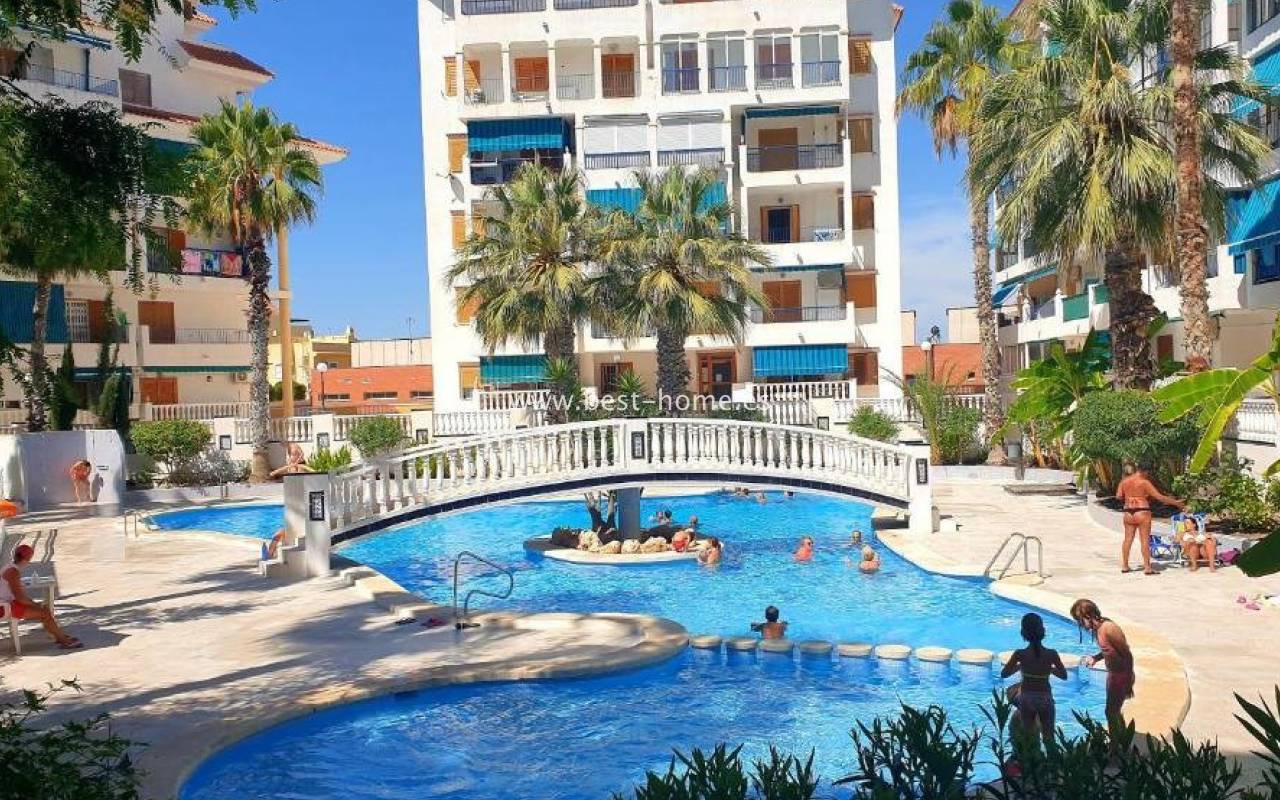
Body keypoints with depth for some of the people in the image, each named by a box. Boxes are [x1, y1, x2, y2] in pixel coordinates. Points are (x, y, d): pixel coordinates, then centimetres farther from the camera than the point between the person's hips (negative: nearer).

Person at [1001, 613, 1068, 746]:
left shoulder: (1020, 654, -17)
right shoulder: (1052, 654, -15)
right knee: (1048, 737, 16)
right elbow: (1064, 676, -1)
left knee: (1029, 736, 15)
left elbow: (1004, 674, -5)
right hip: (1045, 698, 0)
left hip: (1027, 698, 0)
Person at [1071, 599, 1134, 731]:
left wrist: (1129, 683, -20)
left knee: (1111, 712, 0)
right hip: (1112, 674, 9)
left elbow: (1128, 655, -23)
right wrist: (1095, 658, -2)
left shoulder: (1109, 629, -27)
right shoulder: (1097, 628, -1)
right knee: (1114, 711, 21)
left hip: (1122, 676, -9)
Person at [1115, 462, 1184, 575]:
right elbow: (1159, 496, -8)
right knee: (1145, 540, -3)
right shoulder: (1144, 482, -7)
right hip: (1142, 512, -5)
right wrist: (1175, 502, 0)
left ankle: (1124, 566, 15)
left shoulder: (1124, 481, 7)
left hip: (1128, 513, 5)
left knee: (1128, 539, 11)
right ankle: (1147, 568, -5)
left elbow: (1118, 496, 1)